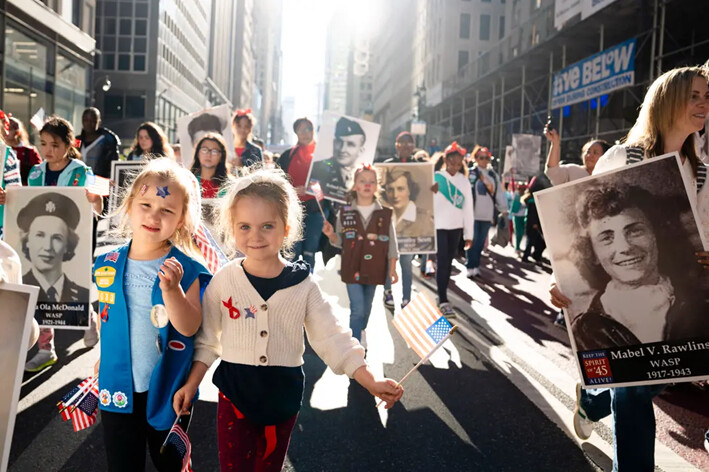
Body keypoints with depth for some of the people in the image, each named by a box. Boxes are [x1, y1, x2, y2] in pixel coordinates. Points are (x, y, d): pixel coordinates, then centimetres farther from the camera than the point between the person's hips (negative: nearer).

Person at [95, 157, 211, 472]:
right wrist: (103, 356, 11)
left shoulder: (185, 269, -15)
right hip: (118, 386, 3)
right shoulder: (108, 265, -3)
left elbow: (189, 328, -23)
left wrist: (171, 290, -36)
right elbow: (105, 313, 12)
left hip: (167, 389, -3)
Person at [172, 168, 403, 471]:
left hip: (283, 397, 1)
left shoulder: (303, 285, -8)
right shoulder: (224, 281, -7)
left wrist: (371, 382, -15)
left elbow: (332, 338, -8)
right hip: (234, 392, 0)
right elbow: (208, 340, 3)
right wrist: (191, 384, -1)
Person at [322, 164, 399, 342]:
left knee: (366, 310, 15)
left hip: (374, 269, 2)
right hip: (352, 268, -2)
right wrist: (331, 235, -17)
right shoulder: (345, 212, -2)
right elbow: (340, 242, 4)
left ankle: (359, 338, 37)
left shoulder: (385, 214, -2)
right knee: (357, 310, -8)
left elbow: (391, 243, 1)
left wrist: (392, 269, -2)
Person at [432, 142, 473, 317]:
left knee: (448, 262, 11)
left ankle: (442, 295, 23)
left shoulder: (464, 181, 5)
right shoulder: (435, 178, -6)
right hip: (438, 226, -4)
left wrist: (468, 234, 5)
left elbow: (468, 208, 6)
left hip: (456, 227, 4)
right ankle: (443, 301, -7)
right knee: (442, 262, -9)